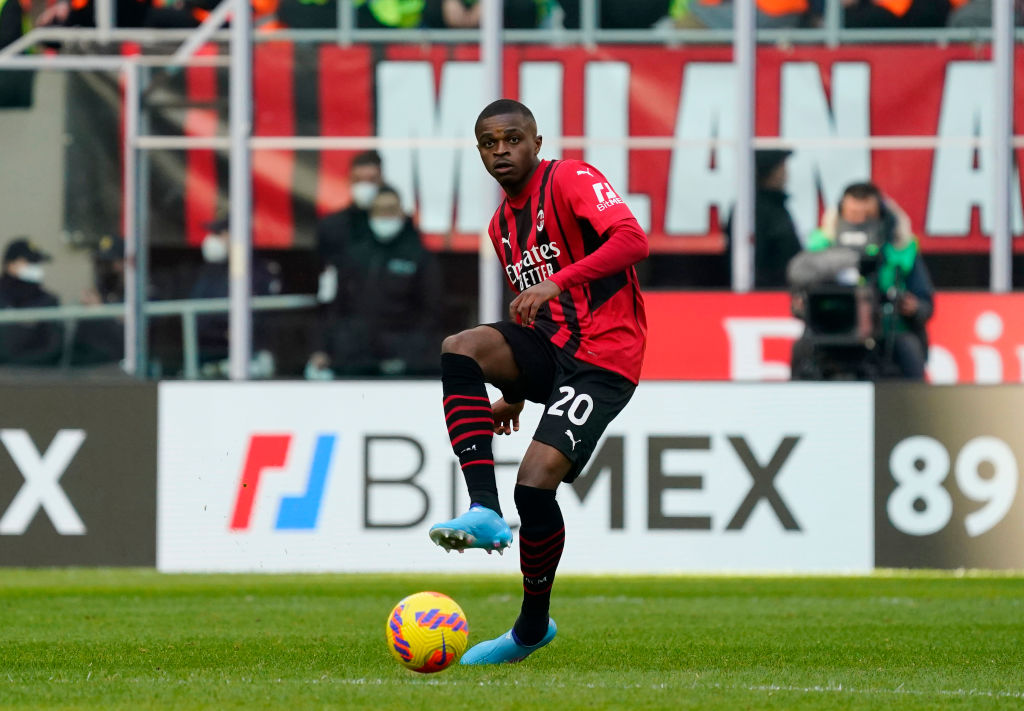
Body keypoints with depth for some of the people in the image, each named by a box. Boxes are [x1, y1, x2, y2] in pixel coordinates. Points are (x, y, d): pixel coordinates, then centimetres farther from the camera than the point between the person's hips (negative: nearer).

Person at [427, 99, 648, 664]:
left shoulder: (571, 180, -7)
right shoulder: (501, 225, 18)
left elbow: (632, 241, -22)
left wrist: (558, 282, -31)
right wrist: (513, 394, 26)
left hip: (603, 357, -7)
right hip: (546, 346, 7)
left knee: (535, 482, -19)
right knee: (460, 348, -23)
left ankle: (533, 627, 4)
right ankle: (483, 510, -28)